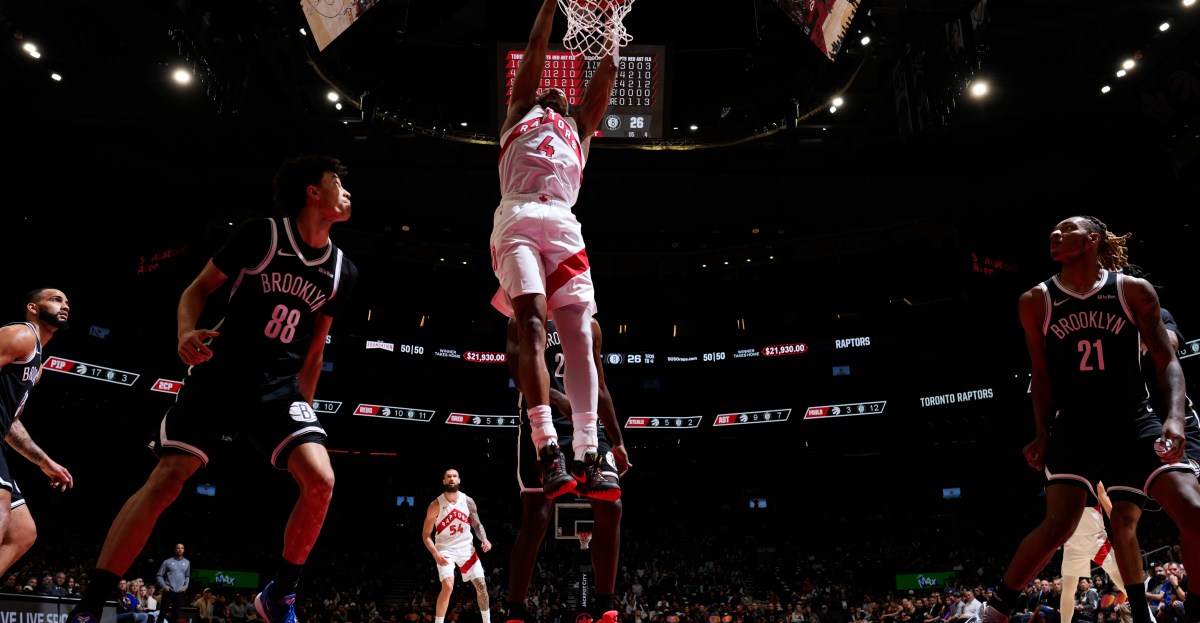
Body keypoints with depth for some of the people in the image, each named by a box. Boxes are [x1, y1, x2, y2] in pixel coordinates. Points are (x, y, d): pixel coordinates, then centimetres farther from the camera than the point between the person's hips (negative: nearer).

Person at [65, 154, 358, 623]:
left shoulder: (342, 272, 5)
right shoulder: (259, 235, -8)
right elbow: (200, 288, 1)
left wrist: (303, 408, 15)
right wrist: (186, 333, -19)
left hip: (279, 386, 3)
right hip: (219, 373, -3)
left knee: (320, 480, -17)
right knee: (166, 479, -10)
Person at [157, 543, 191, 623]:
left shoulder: (187, 562, 8)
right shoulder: (167, 562, -3)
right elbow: (159, 576, 1)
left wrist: (185, 586, 5)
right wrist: (164, 586, -9)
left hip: (180, 592, 3)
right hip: (169, 591, -3)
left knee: (176, 614, 7)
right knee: (164, 613, -3)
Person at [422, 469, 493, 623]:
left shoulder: (468, 501, -4)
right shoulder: (436, 505, -13)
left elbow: (477, 524, 7)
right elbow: (426, 534, -9)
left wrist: (484, 539, -13)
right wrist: (435, 554, -23)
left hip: (466, 547, 4)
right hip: (445, 549, -4)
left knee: (481, 585, 3)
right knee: (448, 586, -23)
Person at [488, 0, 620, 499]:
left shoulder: (577, 129, 36)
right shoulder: (521, 111, 30)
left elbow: (607, 74, 36)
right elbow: (536, 49, 29)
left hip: (563, 223, 3)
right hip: (518, 218, -3)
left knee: (578, 333, -13)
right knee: (531, 325, -20)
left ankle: (587, 453, -20)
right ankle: (547, 450, -29)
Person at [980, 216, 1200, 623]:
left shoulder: (1134, 291, 0)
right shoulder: (1037, 302, 1)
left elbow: (1166, 360, 0)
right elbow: (1042, 374, 6)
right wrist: (1043, 434, -1)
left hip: (1135, 423, 1)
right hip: (1074, 429, -1)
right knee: (1058, 525, -14)